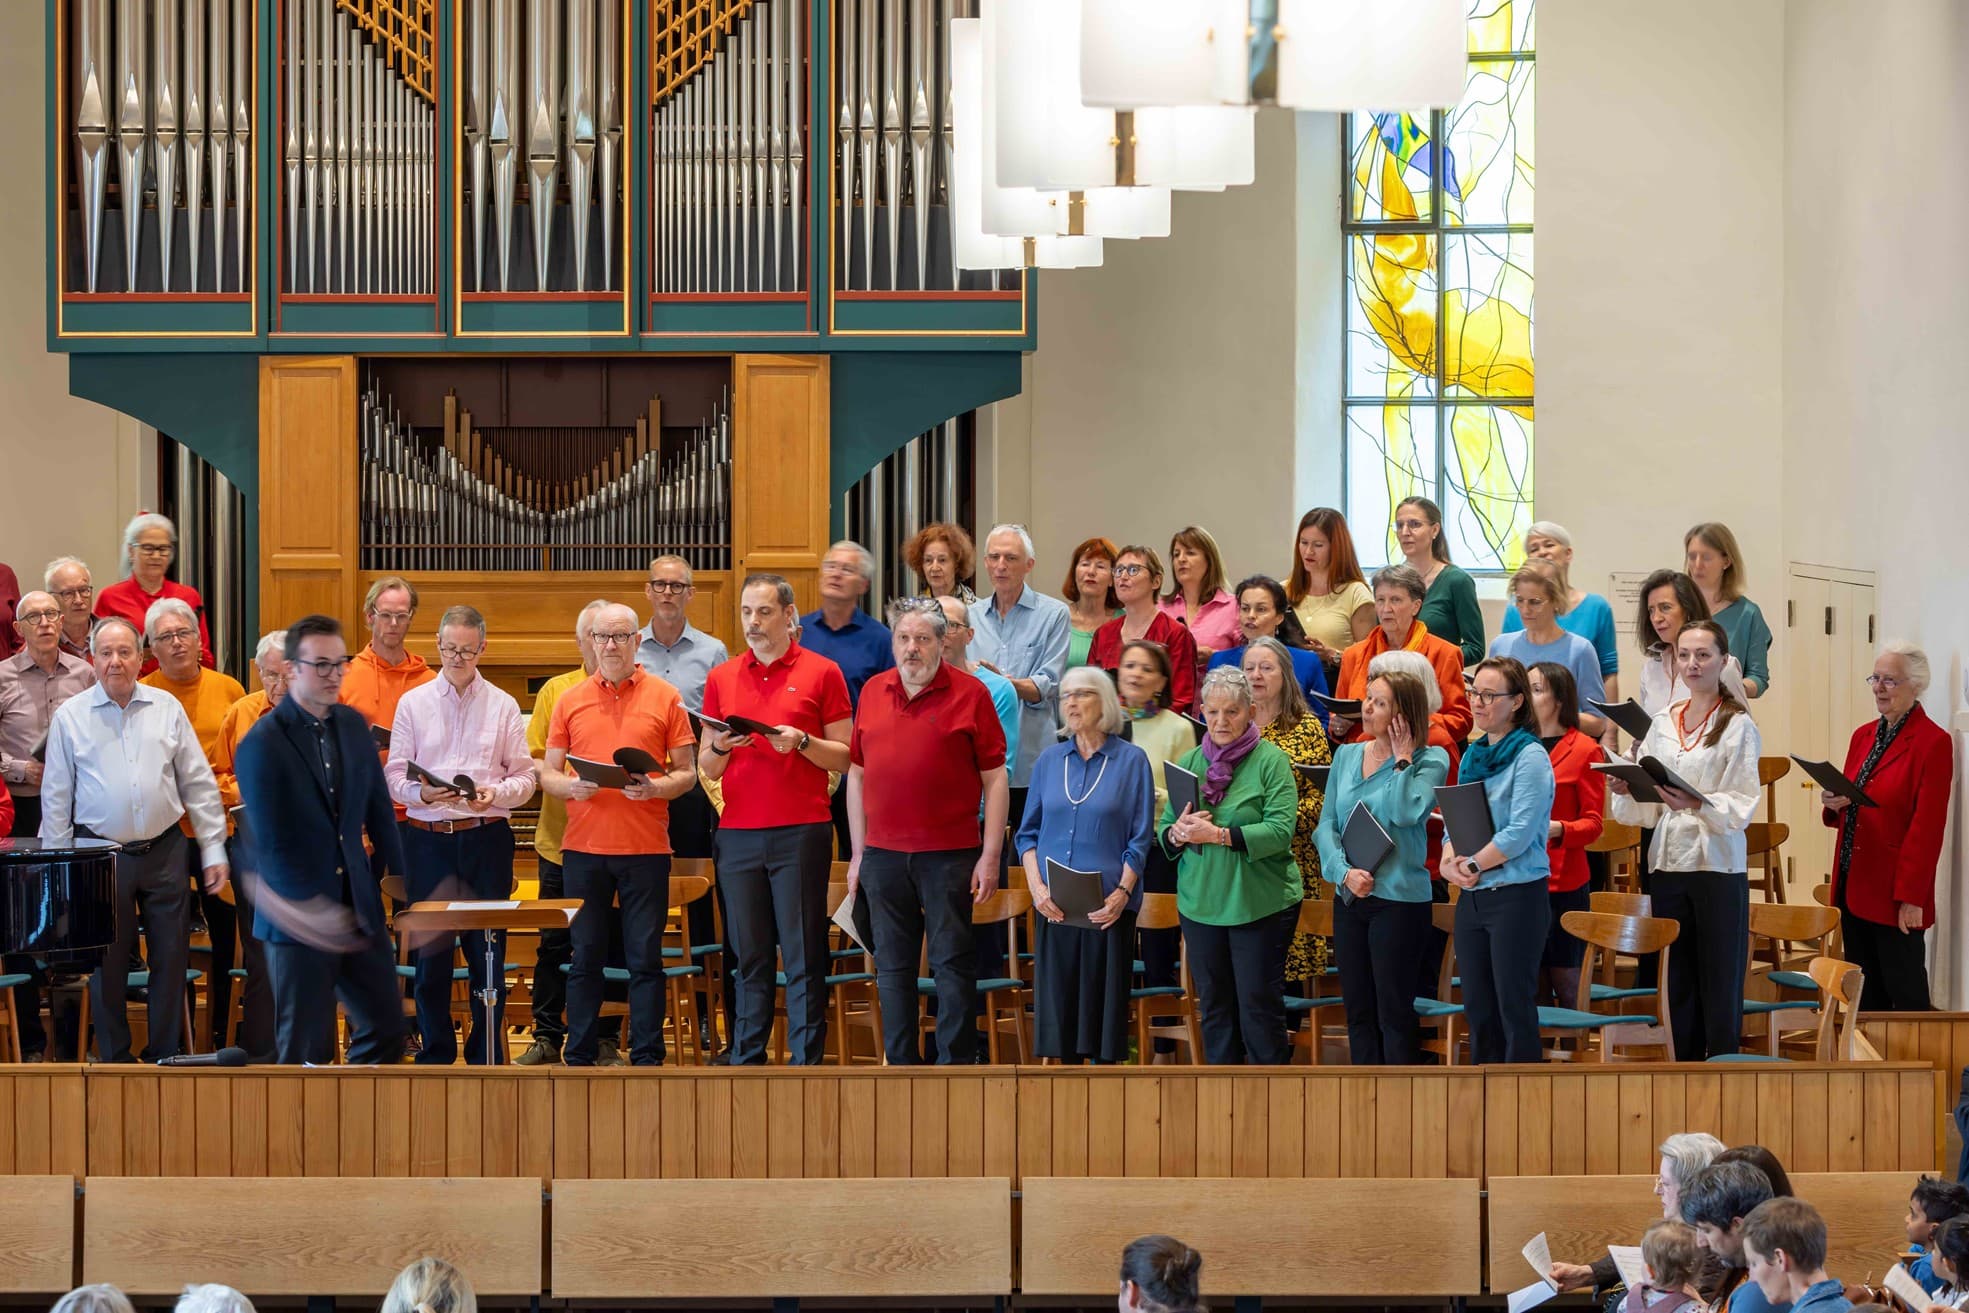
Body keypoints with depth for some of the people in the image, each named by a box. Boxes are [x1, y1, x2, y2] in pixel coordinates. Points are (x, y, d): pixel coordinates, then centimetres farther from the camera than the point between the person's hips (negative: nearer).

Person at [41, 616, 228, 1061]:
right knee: (107, 965, 4)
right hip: (103, 854, -1)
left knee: (170, 958, 4)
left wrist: (213, 851, 3)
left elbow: (199, 785, 7)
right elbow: (56, 797, 3)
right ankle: (114, 1061, 15)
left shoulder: (167, 709, 5)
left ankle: (166, 1057, 15)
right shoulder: (70, 716, 1)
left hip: (164, 852, 1)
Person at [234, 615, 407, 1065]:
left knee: (387, 1029, 8)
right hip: (299, 920, -6)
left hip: (359, 909, 6)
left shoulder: (353, 724, 7)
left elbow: (380, 811, 12)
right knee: (307, 1050, 2)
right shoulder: (262, 744, -12)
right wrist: (311, 910, -17)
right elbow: (269, 843, -15)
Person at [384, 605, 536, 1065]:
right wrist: (422, 793, -15)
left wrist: (496, 794, -15)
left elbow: (524, 777, 5)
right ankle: (435, 1054, 12)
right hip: (428, 837, 0)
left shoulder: (503, 706, 8)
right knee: (430, 950, 3)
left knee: (487, 950, 0)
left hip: (486, 838, 0)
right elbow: (393, 776, 5)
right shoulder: (413, 703, 8)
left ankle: (485, 1056, 7)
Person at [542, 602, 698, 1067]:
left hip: (645, 848, -2)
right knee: (585, 957, 5)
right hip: (583, 846, 2)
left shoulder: (665, 698, 4)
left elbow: (687, 772, 4)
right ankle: (579, 1056, 11)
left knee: (645, 958, 0)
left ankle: (646, 1058, 3)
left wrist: (655, 788, -15)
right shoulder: (569, 701, 9)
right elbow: (547, 774, 11)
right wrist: (571, 786, -11)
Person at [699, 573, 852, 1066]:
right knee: (749, 956, 5)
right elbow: (707, 769, 15)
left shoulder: (821, 673, 4)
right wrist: (720, 748, -6)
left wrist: (802, 743, -14)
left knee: (804, 956, -3)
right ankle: (746, 1060, 8)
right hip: (738, 834, 3)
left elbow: (845, 758, 3)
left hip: (801, 833, -3)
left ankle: (806, 1060, -2)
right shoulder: (721, 679, 13)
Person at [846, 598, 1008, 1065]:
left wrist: (991, 855, -8)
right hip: (883, 853, 4)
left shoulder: (969, 694, -2)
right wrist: (858, 851, 11)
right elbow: (857, 776, 14)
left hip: (949, 854, -4)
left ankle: (956, 1065, 5)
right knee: (893, 964, 8)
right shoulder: (873, 692, 10)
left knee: (953, 961, 0)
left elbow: (994, 779, -3)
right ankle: (901, 1063, 15)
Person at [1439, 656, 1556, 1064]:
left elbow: (1520, 832, -18)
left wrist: (1473, 866, -12)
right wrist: (1449, 861, -6)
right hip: (1473, 896, 7)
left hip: (1518, 894, -7)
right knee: (1477, 1007, 10)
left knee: (1514, 1007, -4)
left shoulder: (1529, 756, -9)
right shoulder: (1472, 755, 13)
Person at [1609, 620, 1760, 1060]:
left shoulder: (1738, 726, -3)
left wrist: (1697, 804, -28)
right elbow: (1648, 809, 13)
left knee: (1720, 981, -3)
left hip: (1719, 866, -5)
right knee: (1677, 979, 8)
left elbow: (1742, 807, -11)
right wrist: (1624, 790, -7)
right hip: (1669, 863, 5)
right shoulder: (1663, 723, 13)